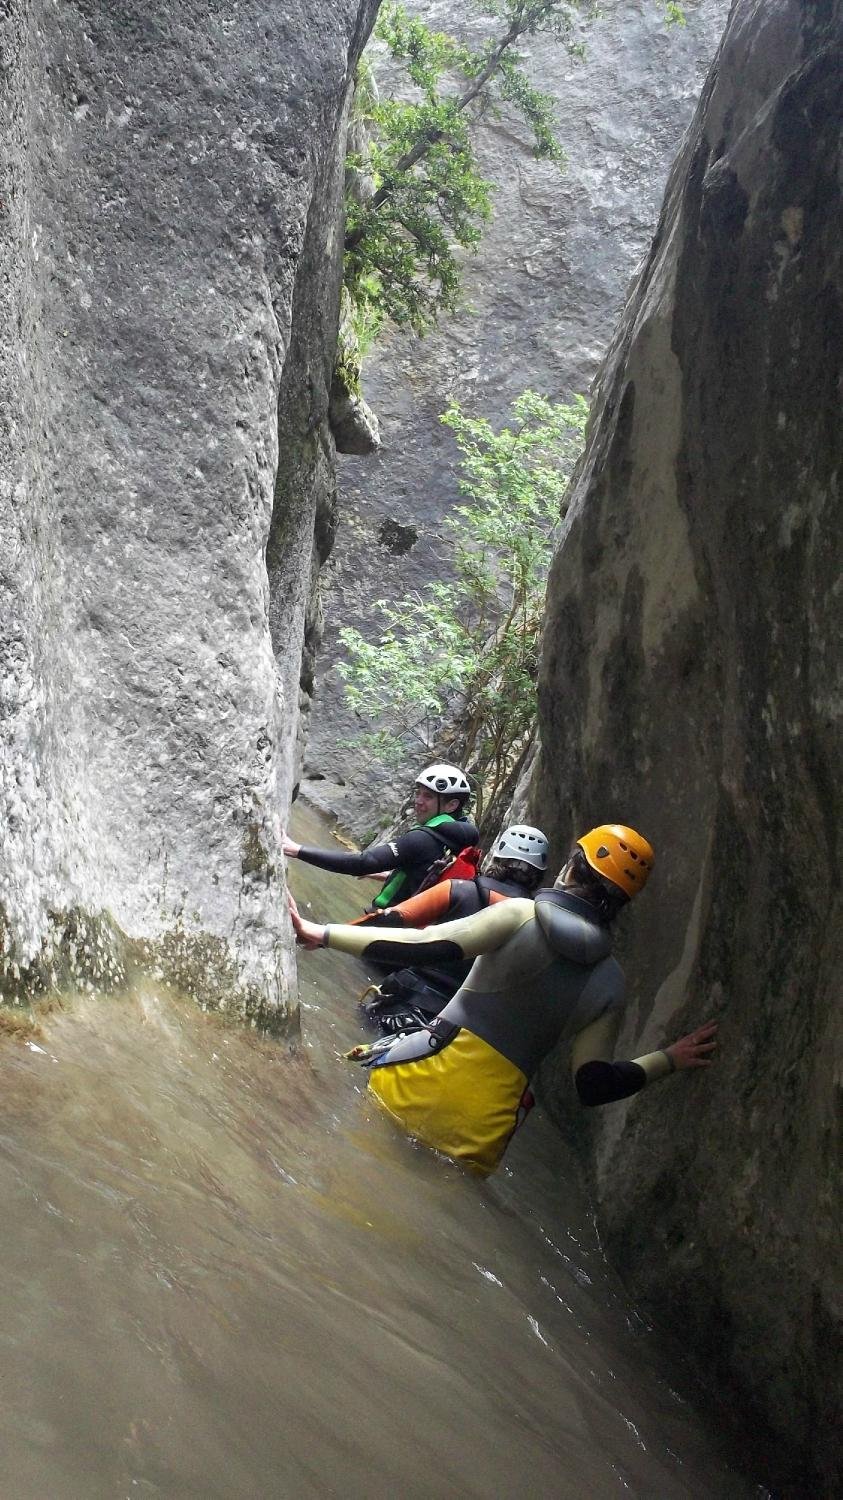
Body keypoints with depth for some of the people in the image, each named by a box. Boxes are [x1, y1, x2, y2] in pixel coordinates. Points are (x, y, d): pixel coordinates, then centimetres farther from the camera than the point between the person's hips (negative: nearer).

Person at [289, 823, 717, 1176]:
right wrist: (669, 1058, 19)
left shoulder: (522, 915, -7)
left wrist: (320, 934, -18)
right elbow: (593, 1085, 5)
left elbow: (433, 945, -19)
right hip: (487, 1126, 4)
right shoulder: (610, 983, 5)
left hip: (431, 1073, -4)